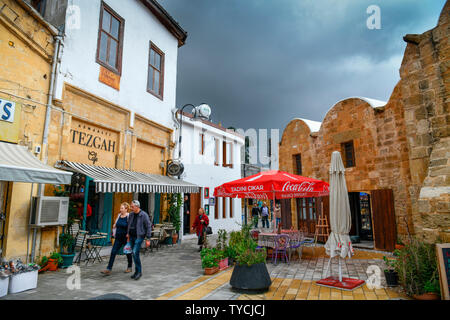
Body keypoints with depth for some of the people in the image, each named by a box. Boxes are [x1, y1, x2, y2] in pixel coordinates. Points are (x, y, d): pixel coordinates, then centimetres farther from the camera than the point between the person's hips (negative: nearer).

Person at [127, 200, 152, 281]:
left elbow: (148, 226, -12)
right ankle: (137, 272, 22)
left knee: (135, 253, -16)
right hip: (132, 237, 7)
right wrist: (128, 234, 15)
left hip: (139, 237, -6)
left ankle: (139, 271, -4)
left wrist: (148, 239, -13)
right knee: (134, 254, 11)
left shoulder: (144, 215, -14)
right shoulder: (131, 214, 5)